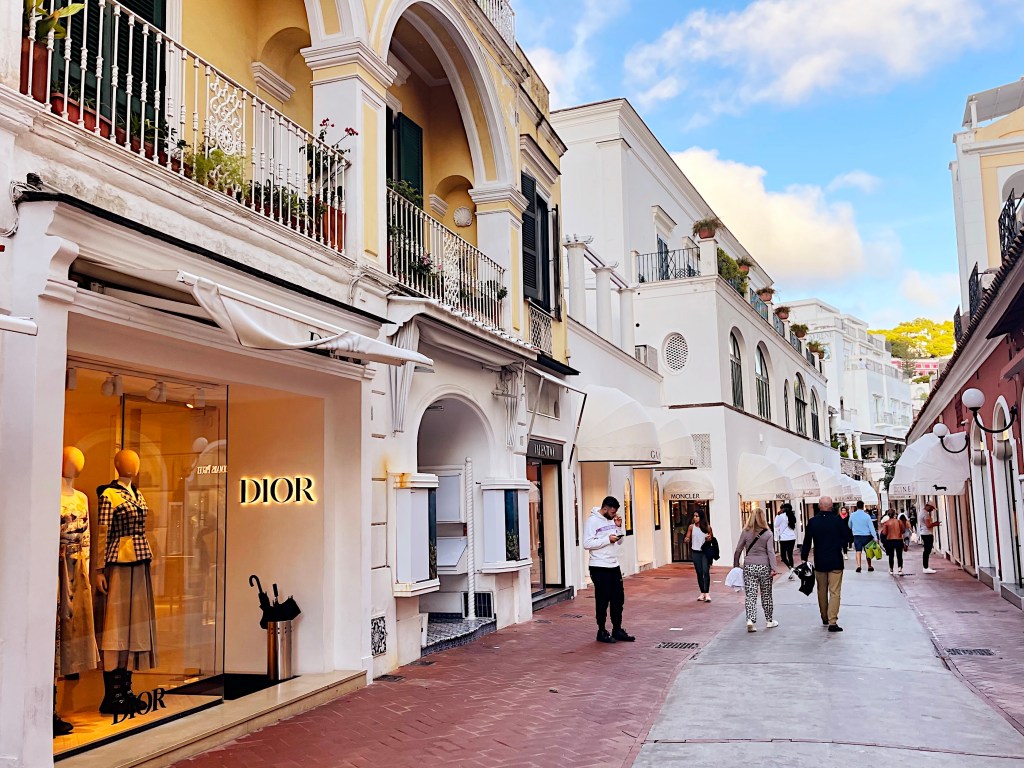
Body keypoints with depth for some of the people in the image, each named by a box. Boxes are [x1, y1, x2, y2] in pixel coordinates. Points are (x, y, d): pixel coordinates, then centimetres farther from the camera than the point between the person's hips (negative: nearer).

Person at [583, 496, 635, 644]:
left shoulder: (612, 520, 11)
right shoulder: (592, 521, -12)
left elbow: (619, 542, 16)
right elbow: (587, 543, -20)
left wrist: (619, 528, 0)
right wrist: (607, 539, -20)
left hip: (614, 566, 7)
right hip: (599, 568, -7)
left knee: (618, 599, 11)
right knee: (603, 601, 1)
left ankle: (617, 630, 21)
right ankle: (602, 632, 11)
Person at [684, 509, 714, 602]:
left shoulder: (706, 526, -3)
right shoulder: (691, 527, 0)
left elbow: (712, 537, 8)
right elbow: (687, 538, 1)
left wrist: (709, 538, -14)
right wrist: (686, 540, -21)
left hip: (705, 552, -2)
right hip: (696, 552, 2)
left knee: (706, 572, -13)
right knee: (699, 573, 8)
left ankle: (707, 593, -11)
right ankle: (702, 593, 17)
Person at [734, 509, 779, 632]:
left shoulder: (745, 533, -1)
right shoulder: (767, 533, -3)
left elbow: (738, 550, 1)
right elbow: (770, 551, -9)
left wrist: (736, 565, 12)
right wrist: (774, 568, -10)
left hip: (749, 567, 0)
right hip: (764, 567, 0)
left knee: (751, 595, 1)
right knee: (766, 595, 13)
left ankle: (750, 620, -15)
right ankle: (769, 621, 24)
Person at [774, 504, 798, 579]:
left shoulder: (781, 516, -11)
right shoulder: (792, 516, 7)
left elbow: (776, 525, 0)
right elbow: (795, 528, 15)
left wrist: (778, 515, 3)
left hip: (784, 539, -5)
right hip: (792, 538, 6)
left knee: (783, 555, 4)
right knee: (790, 555, 10)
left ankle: (790, 568, -18)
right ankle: (791, 574, 10)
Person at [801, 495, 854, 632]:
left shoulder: (812, 522, -4)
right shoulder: (838, 520, -9)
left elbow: (807, 542, 0)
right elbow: (850, 538, -2)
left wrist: (804, 558, 7)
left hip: (819, 563, 2)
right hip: (836, 562, -2)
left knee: (822, 591, 16)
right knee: (834, 592, -1)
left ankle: (825, 619, 26)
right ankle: (832, 622, -8)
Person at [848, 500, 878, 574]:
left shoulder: (852, 515, -2)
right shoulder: (866, 516, -9)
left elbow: (850, 526, 13)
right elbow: (871, 527, -10)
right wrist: (875, 537, -10)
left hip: (857, 535, 1)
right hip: (866, 535, -1)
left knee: (858, 551, 0)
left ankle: (858, 565, -16)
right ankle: (869, 566, 23)